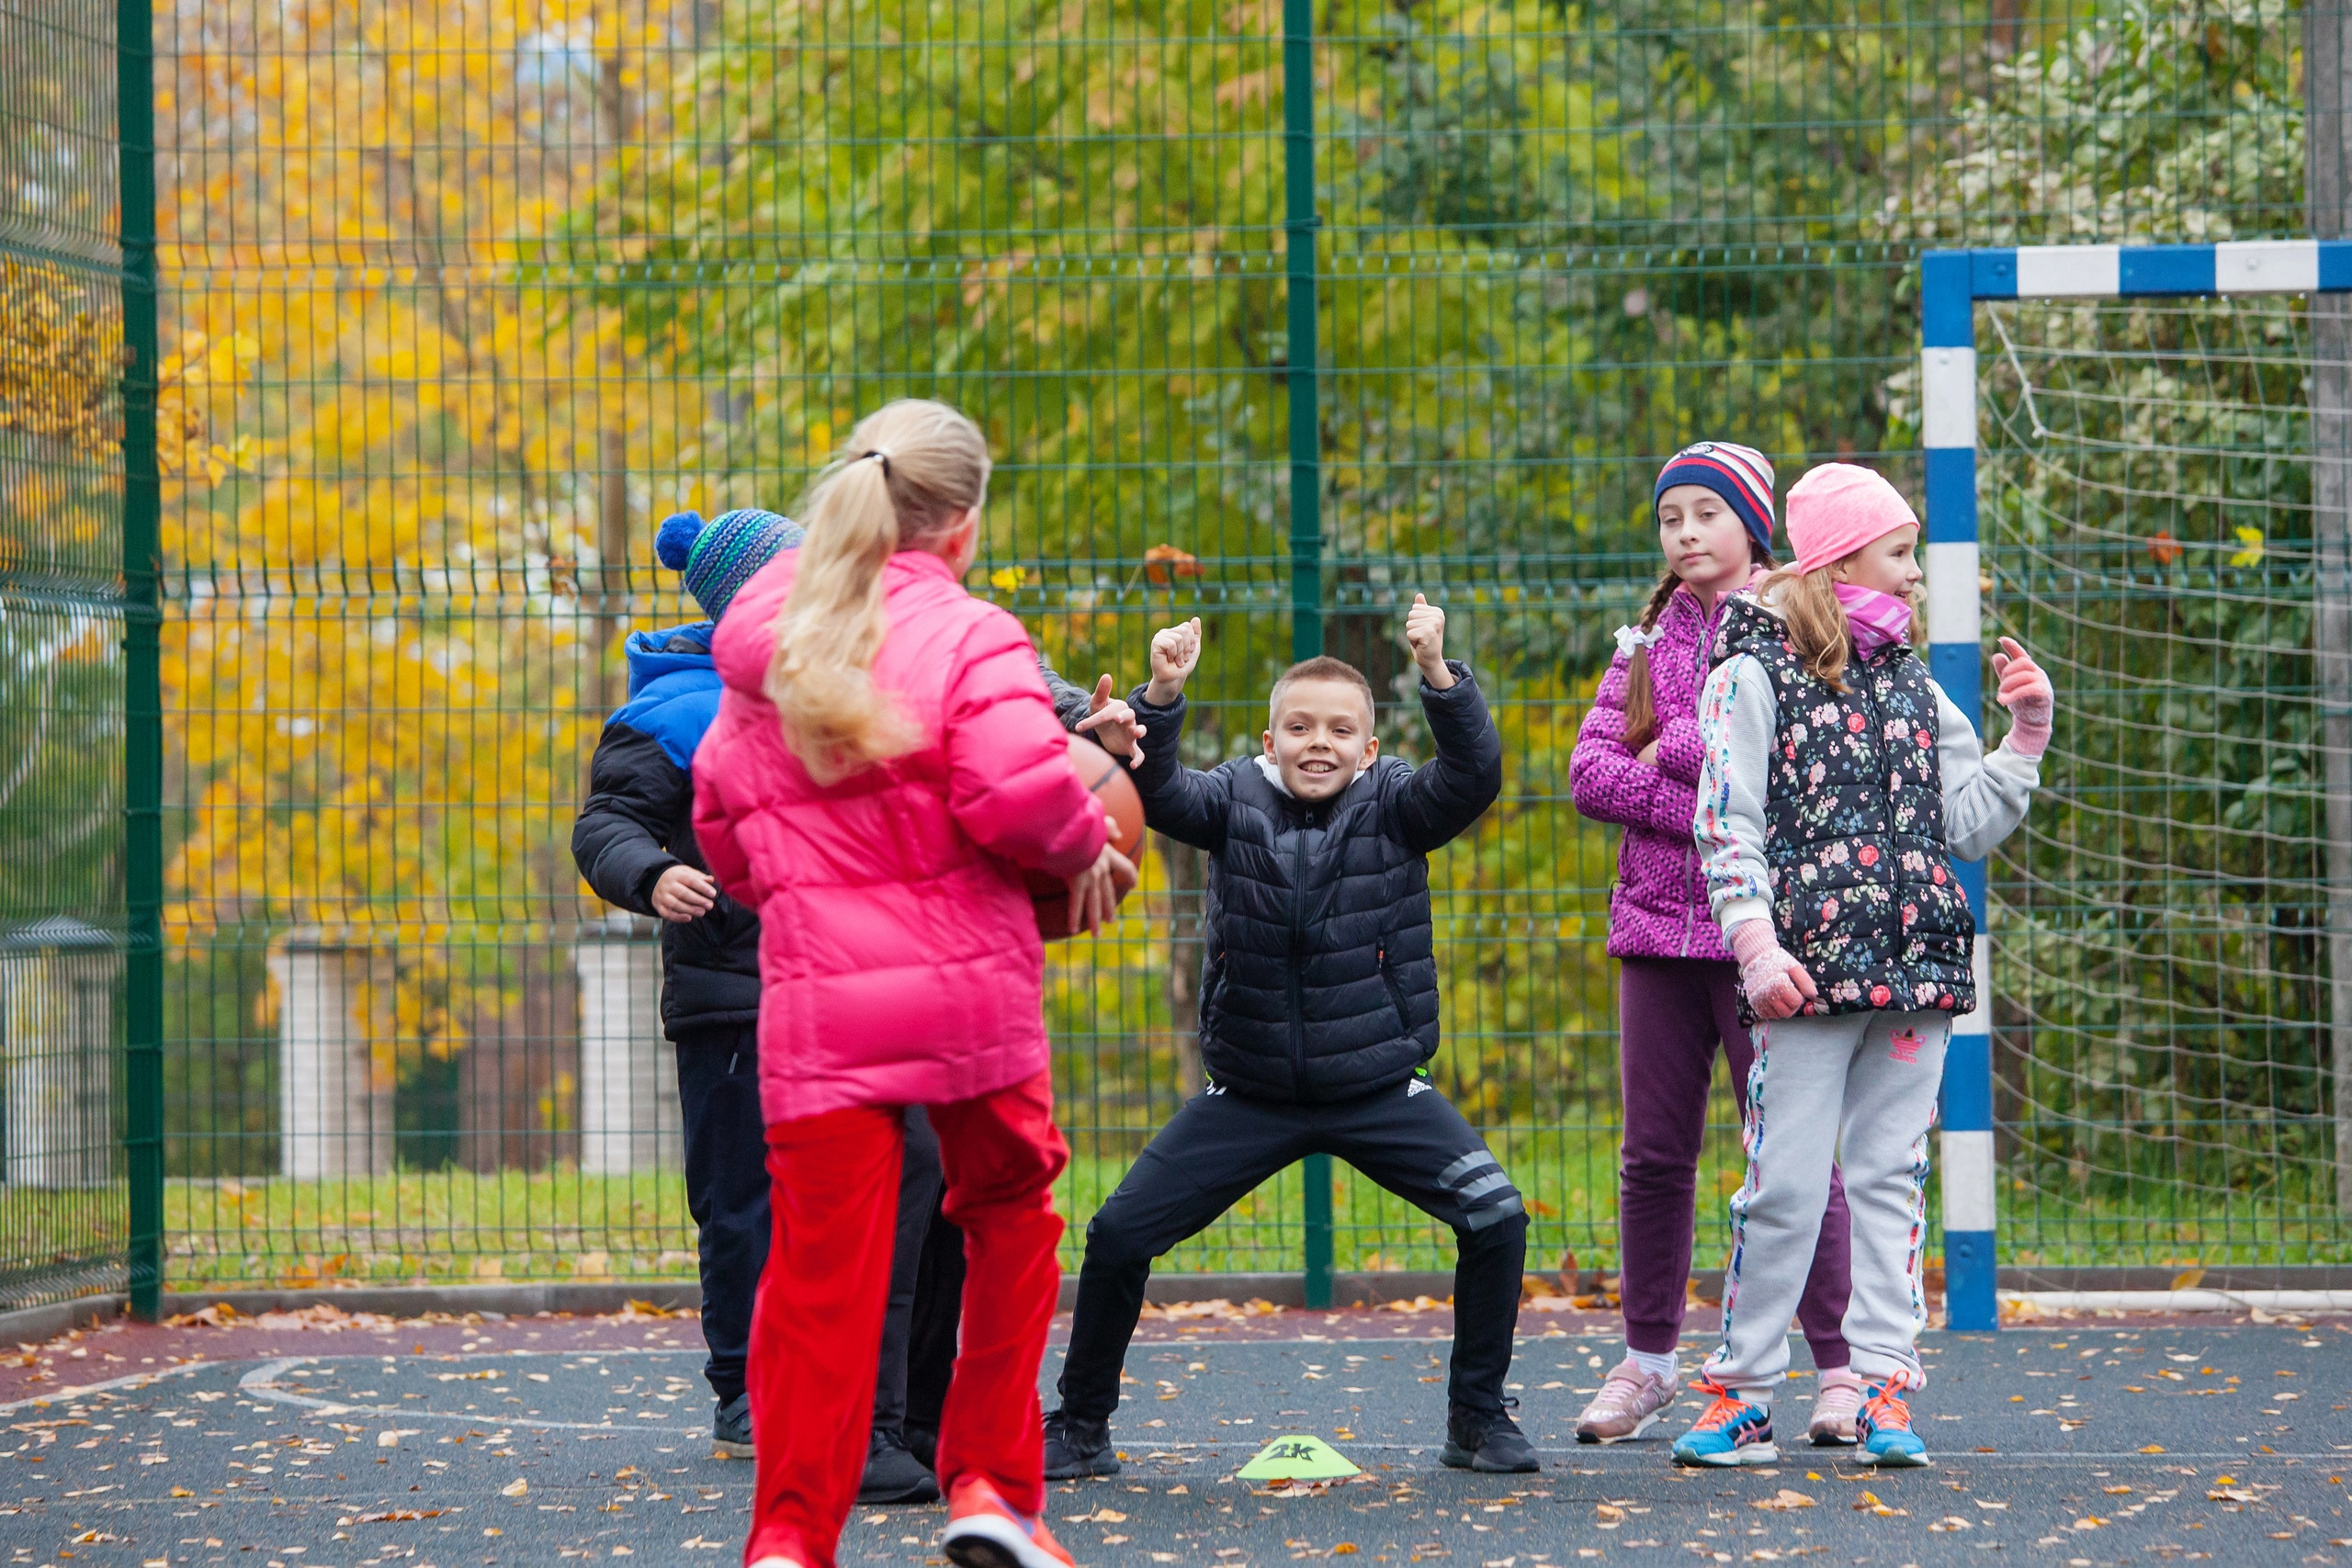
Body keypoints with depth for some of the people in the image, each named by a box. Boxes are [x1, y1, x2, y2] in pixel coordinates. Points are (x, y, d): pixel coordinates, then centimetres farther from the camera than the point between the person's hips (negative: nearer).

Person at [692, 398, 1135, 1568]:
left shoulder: (765, 649, 11)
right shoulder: (969, 637, -6)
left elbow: (721, 818, 18)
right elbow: (1017, 787, -19)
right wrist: (1085, 854, -1)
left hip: (815, 999, 3)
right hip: (970, 987, -3)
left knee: (821, 1268, 3)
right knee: (1009, 1219, 18)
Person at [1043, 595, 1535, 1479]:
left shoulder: (1393, 805, -4)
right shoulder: (1236, 802, -2)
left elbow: (1473, 777, -22)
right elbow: (1152, 794, -19)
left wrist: (1438, 673, -37)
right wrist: (1162, 695, -37)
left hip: (1379, 1089, 0)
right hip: (1251, 1095, 0)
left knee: (1498, 1220, -14)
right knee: (1118, 1235, -6)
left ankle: (1478, 1419, 6)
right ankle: (1079, 1429, 13)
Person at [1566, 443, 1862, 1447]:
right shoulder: (1650, 639, 14)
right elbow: (1589, 772, 4)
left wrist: (1670, 751, -7)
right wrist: (1705, 803, -9)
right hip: (1660, 921, 5)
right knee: (1654, 1155, 7)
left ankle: (1837, 1365, 1)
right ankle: (1647, 1363, 17)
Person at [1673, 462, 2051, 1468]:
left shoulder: (1908, 681, 17)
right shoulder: (1753, 676, 1)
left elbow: (1968, 822, 17)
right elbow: (1727, 829, -6)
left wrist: (2028, 732, 8)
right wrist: (1758, 949, -16)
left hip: (1917, 969, 5)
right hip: (1811, 969, -5)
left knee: (1893, 1178, 4)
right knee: (1785, 1185, -6)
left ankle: (1884, 1391, 6)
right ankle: (1742, 1394, 2)